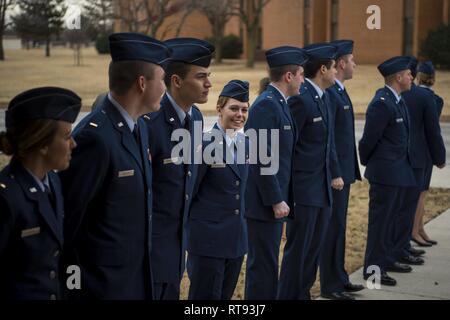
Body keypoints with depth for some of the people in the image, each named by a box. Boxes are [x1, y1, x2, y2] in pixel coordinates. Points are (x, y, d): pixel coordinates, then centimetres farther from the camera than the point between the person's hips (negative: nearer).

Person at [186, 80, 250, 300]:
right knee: (206, 295, 0)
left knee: (225, 295, 14)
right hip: (208, 238, -7)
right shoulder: (204, 144, -14)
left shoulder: (245, 144, 9)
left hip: (237, 238, 7)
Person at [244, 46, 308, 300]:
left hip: (275, 200, 10)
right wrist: (276, 200, -19)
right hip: (265, 203, -10)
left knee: (267, 263, 16)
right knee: (263, 265, -3)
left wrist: (282, 198, 16)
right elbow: (261, 159, -21)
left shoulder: (278, 103, 13)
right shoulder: (266, 105, -17)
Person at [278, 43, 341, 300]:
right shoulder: (301, 99, -17)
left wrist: (335, 173, 13)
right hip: (303, 188, -9)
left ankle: (303, 294, 26)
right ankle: (289, 295, 11)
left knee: (315, 247, 15)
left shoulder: (325, 97, 11)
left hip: (323, 188, 9)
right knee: (298, 249, 0)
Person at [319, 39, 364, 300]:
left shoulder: (340, 92, 13)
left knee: (338, 226, 16)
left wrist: (350, 171, 16)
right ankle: (330, 285, 7)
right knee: (333, 226, -2)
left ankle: (339, 279, 27)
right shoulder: (329, 94, -18)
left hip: (343, 171, 10)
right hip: (334, 172, -10)